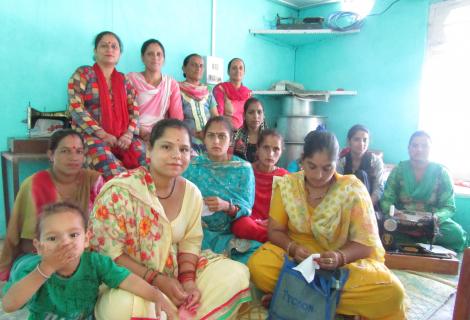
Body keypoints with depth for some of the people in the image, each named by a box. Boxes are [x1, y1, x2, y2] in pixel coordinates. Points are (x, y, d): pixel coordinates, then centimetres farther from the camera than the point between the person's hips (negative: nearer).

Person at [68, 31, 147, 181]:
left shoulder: (124, 80, 18)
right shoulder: (83, 74, 5)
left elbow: (134, 110, 11)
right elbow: (76, 109, -6)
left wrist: (129, 133, -9)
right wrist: (103, 134, -14)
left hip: (122, 137, 4)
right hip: (91, 136, -3)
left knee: (144, 157, -27)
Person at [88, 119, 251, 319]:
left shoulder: (192, 192, -4)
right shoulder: (119, 191, -19)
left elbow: (190, 241, 3)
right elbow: (107, 251, -16)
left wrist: (188, 280, -14)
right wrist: (157, 280, -21)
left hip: (176, 272, 5)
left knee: (237, 275, -6)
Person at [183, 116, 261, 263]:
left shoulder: (243, 168, 3)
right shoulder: (191, 166, 6)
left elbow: (246, 209, -3)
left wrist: (227, 206, -23)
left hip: (232, 234, 1)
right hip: (198, 233, -1)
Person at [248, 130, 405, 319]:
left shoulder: (353, 189, -11)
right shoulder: (286, 185, -5)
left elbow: (365, 243, -11)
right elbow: (275, 231, -2)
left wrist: (339, 257, -31)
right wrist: (293, 248, -23)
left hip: (346, 260, -1)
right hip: (294, 257, 2)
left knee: (391, 292, -25)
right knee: (258, 266, -28)